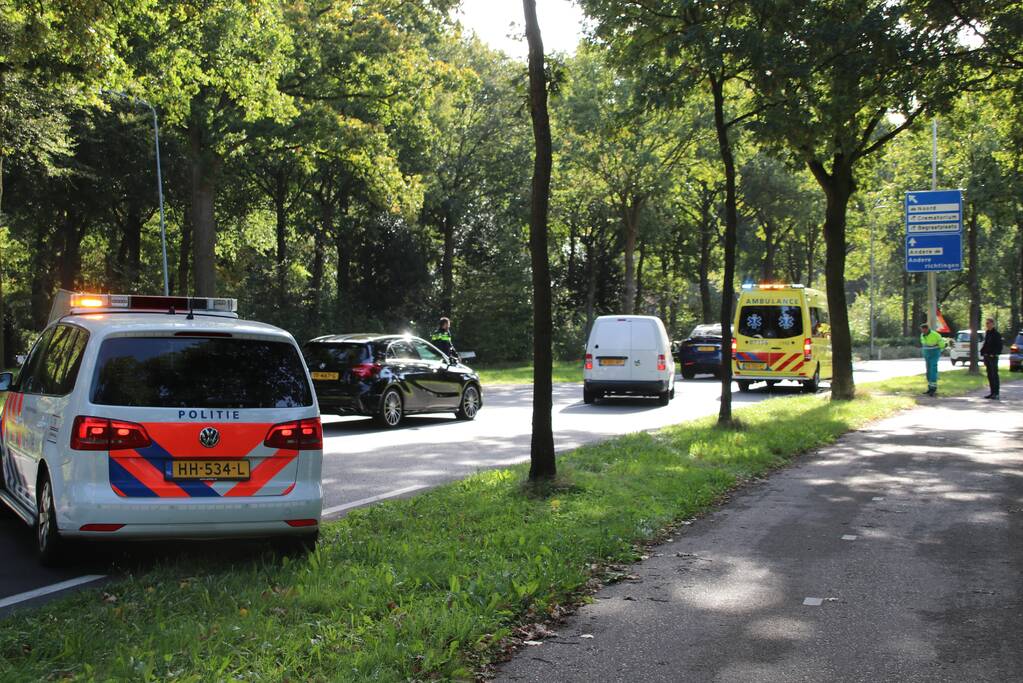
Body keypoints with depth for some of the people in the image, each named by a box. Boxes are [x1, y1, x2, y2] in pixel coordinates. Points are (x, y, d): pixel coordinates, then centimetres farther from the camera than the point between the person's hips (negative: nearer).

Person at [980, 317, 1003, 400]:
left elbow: (999, 346, -12)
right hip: (987, 357, 8)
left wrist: (993, 354, -18)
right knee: (990, 375, 10)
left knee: (994, 375, -7)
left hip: (993, 357, -8)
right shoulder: (987, 333, 14)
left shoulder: (996, 334, -9)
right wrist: (983, 353, 13)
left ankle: (996, 393, -5)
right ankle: (992, 392, 16)